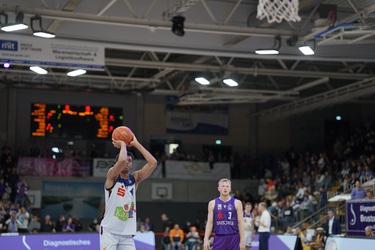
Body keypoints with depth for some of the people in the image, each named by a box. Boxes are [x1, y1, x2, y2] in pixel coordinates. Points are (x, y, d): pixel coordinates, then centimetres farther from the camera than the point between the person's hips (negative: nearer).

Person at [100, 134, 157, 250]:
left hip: (127, 233, 5)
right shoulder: (112, 176, -5)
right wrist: (122, 144, -8)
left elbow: (153, 163, -2)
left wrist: (136, 143, -2)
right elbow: (122, 160, -27)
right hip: (109, 231, -5)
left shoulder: (135, 178, 9)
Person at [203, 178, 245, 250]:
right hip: (219, 238, 1)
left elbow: (240, 222, 0)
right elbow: (210, 222, 5)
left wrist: (242, 240, -7)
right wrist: (206, 239, -5)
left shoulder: (237, 203, 2)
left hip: (233, 238, -1)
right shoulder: (212, 203, 5)